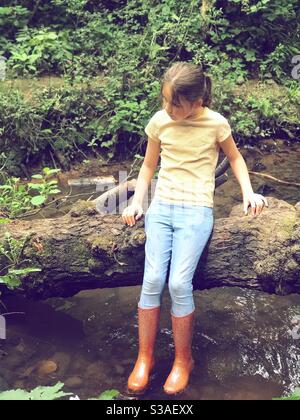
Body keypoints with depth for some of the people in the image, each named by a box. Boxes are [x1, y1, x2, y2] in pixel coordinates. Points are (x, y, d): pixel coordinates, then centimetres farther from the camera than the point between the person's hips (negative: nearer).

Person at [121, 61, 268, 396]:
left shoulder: (216, 124, -4)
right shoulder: (159, 121, 3)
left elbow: (234, 157, 15)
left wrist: (248, 192, 2)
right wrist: (136, 202, 4)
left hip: (196, 212, -2)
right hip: (160, 207, 3)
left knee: (179, 283, -15)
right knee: (152, 280, -10)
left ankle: (183, 360, 7)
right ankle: (144, 358, 7)